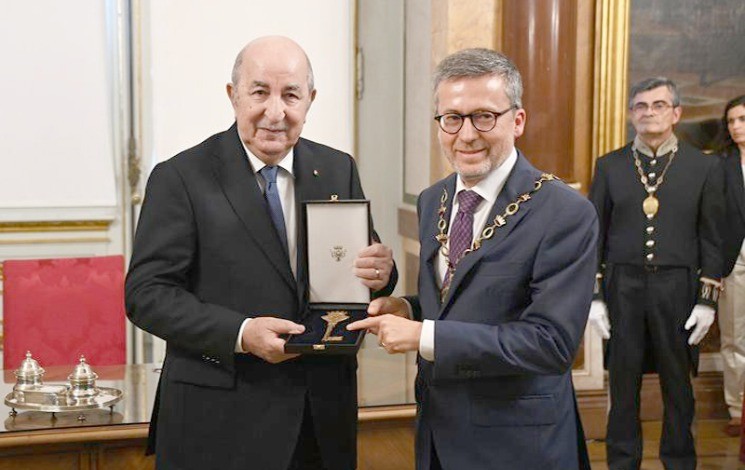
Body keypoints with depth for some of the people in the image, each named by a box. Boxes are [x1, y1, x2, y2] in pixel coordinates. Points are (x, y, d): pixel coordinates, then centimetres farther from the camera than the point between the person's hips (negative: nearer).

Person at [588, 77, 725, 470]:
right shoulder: (609, 166, 5)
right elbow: (595, 235, 5)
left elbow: (711, 240, 3)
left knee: (677, 385, 10)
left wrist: (707, 299, -2)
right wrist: (594, 296, -1)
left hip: (677, 290, 0)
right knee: (623, 385, 8)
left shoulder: (703, 167, 3)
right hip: (622, 288, 1)